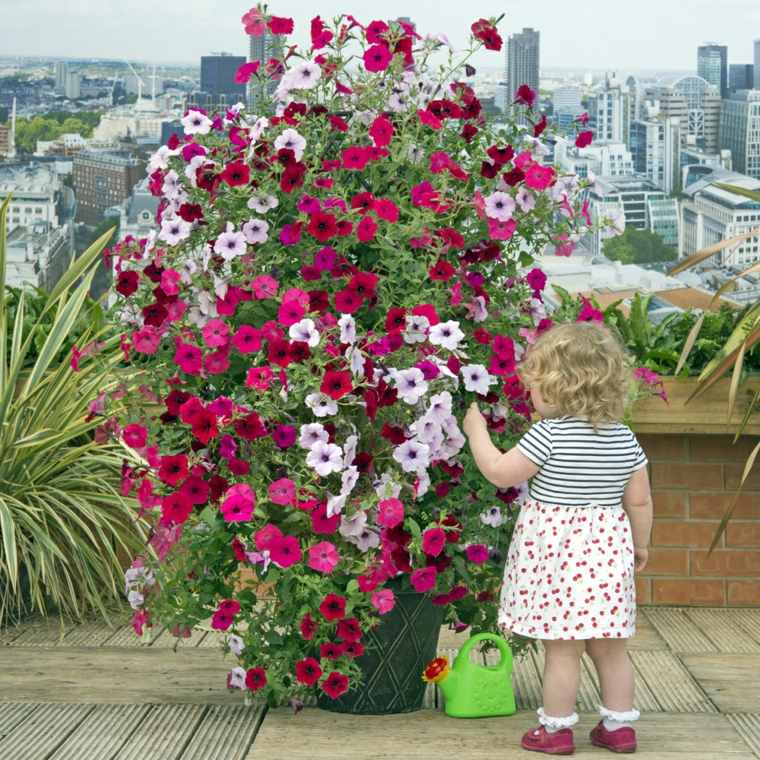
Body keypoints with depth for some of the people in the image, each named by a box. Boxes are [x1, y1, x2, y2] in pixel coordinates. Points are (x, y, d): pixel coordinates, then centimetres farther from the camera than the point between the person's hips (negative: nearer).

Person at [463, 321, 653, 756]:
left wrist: (476, 431, 1)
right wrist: (640, 544, 20)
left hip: (555, 550, -5)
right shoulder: (625, 439, 2)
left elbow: (501, 473, -12)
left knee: (562, 647, 3)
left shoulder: (549, 435, -16)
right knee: (609, 646, 14)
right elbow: (639, 500, 6)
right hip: (607, 550, 5)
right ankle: (619, 724, 21)